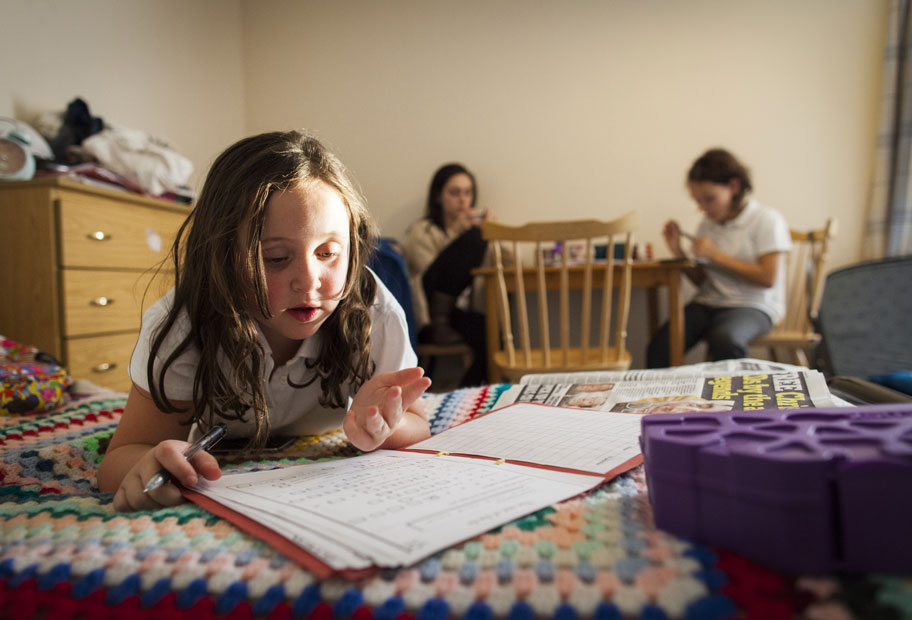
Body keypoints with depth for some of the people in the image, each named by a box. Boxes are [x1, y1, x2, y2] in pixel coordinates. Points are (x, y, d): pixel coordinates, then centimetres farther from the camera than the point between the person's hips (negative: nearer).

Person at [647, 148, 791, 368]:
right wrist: (679, 253, -1)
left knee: (724, 340, -39)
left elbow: (768, 278, -11)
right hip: (708, 302, 5)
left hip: (752, 306, -4)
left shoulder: (767, 220, -2)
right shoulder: (707, 224, 13)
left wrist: (716, 255, -12)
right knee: (659, 347, -23)